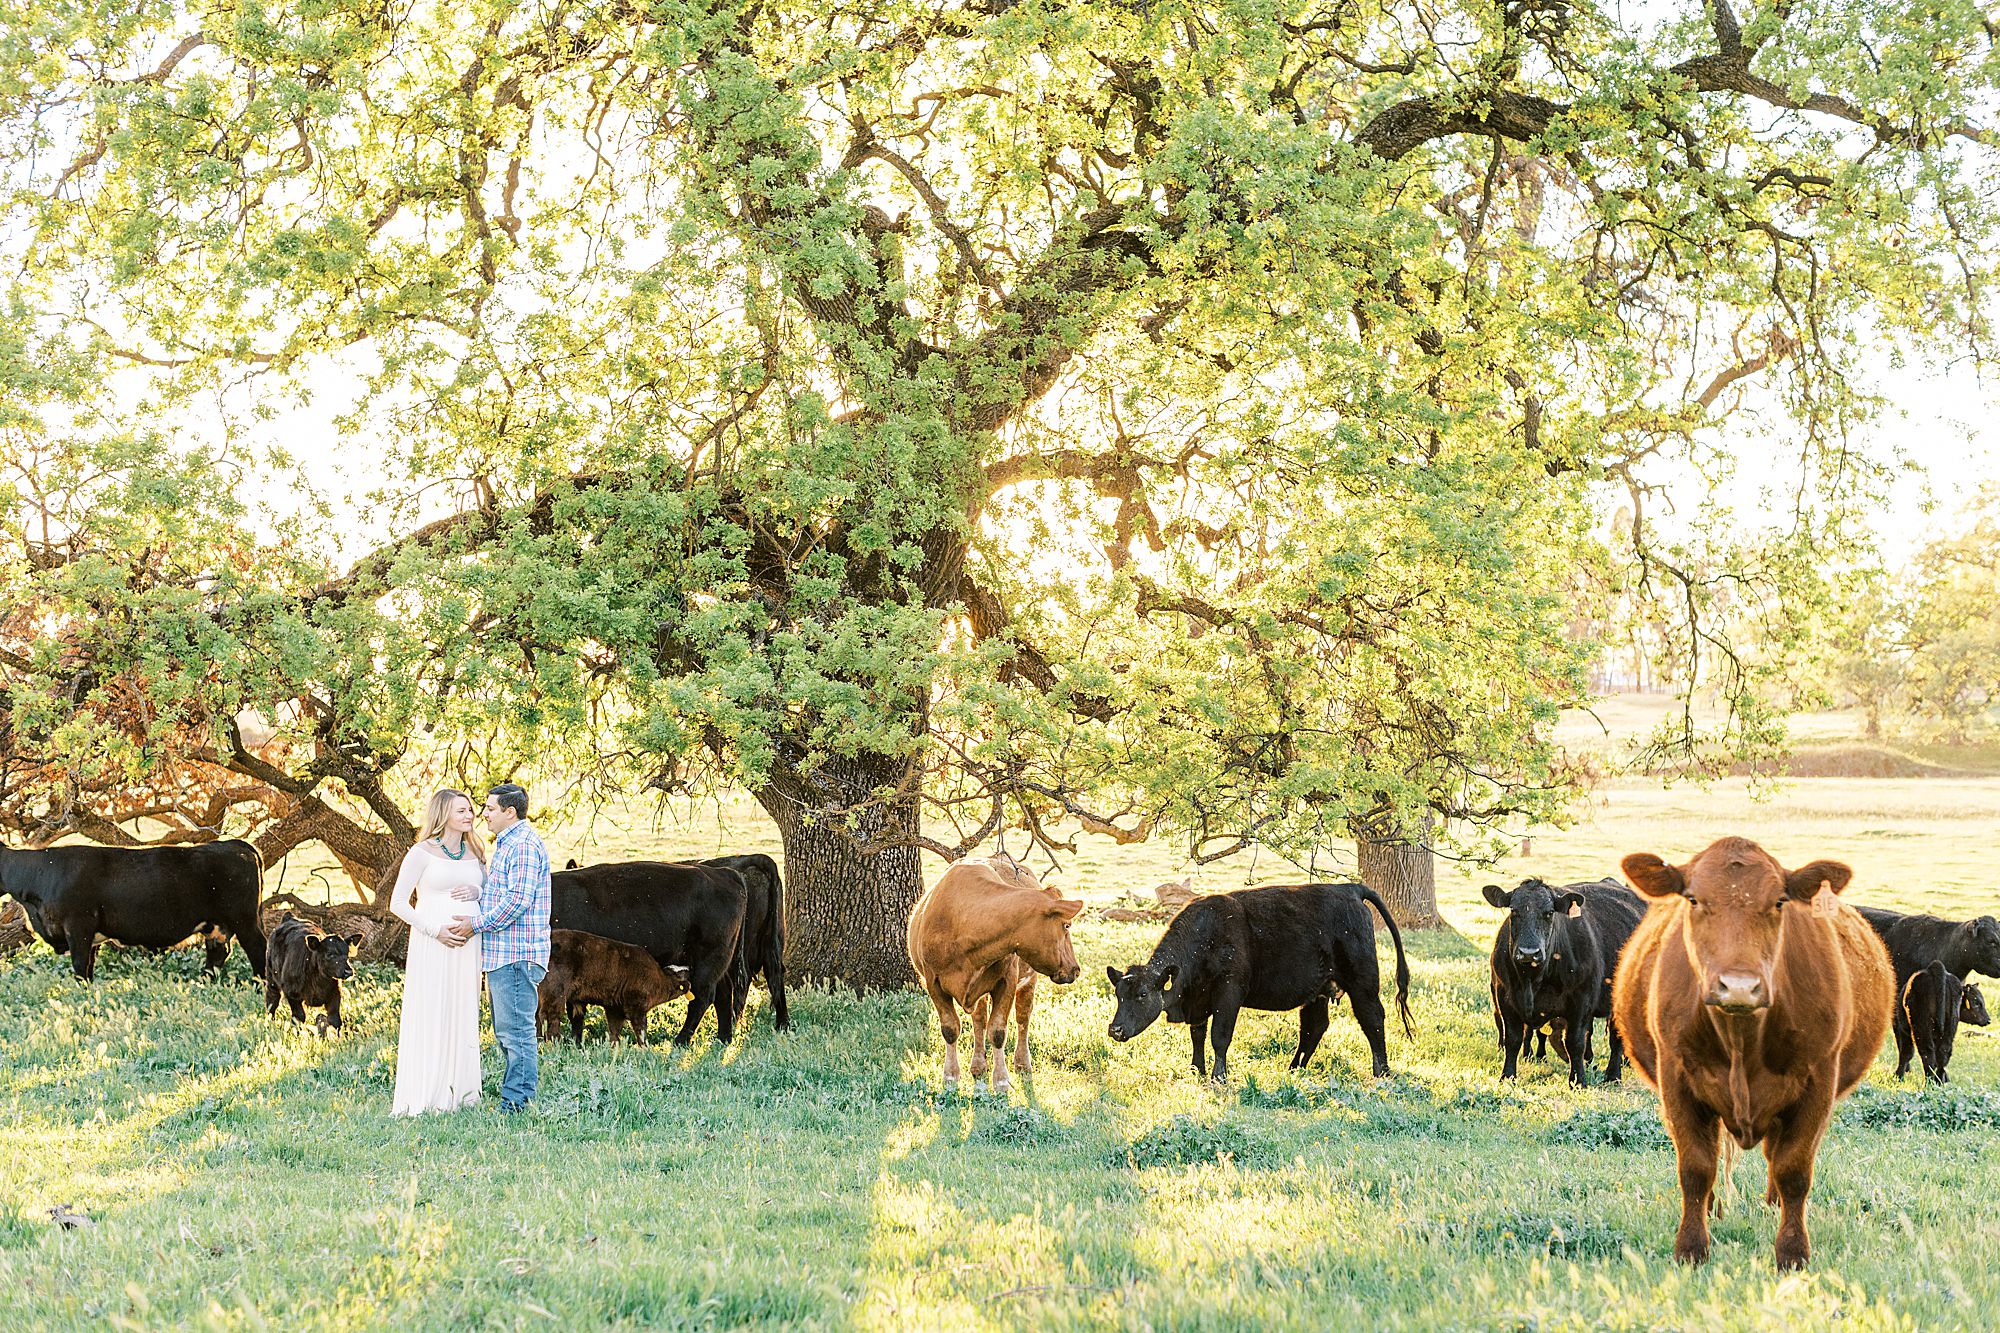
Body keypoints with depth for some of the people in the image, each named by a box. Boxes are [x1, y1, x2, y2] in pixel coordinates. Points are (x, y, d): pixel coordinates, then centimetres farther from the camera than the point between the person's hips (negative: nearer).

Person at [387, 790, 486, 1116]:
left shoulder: (474, 854, 12)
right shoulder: (422, 853, -5)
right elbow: (398, 903, -6)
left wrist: (477, 893, -4)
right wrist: (434, 930, -16)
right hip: (431, 944, -5)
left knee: (462, 1016, 6)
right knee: (428, 1017, -6)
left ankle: (457, 1092, 13)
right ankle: (420, 1097, -4)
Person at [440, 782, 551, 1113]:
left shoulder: (524, 846, -13)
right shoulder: (506, 844, 22)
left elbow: (517, 901, -21)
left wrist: (475, 924, -15)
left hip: (516, 956, -11)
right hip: (501, 954, 11)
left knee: (515, 1030, -9)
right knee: (506, 1032, 13)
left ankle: (517, 1101, -8)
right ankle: (513, 1095, 17)